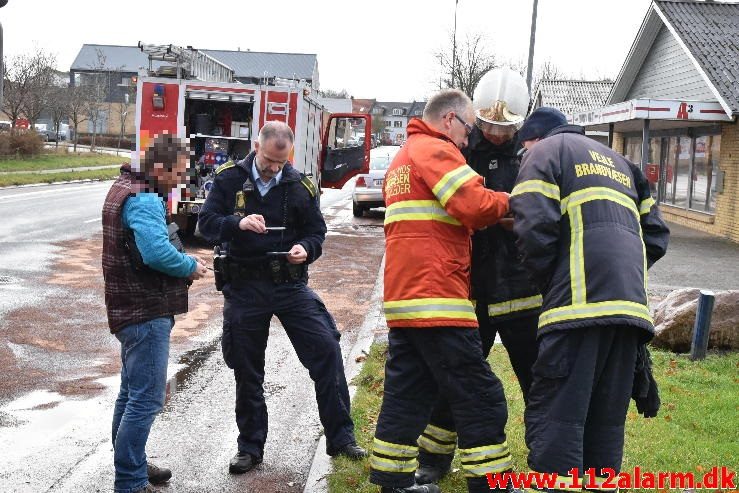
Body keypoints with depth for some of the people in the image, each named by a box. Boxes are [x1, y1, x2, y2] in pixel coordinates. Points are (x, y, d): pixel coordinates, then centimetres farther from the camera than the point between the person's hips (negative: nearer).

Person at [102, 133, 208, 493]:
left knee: (132, 393, 19)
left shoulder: (128, 188, 13)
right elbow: (157, 252, -32)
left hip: (134, 310, 11)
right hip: (147, 314, -11)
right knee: (146, 400, -6)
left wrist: (182, 263, 1)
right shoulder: (144, 200, -20)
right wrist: (191, 266, -14)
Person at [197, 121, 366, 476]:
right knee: (246, 370, 8)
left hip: (290, 284, 1)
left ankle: (340, 437, 6)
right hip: (244, 286, 0)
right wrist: (238, 224, -26)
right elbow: (206, 222, -6)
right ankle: (250, 446, 25)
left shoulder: (299, 186, 1)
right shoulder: (230, 179, -2)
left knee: (326, 350, -8)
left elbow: (316, 231, 8)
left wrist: (306, 249, -15)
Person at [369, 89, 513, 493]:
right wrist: (510, 202, -1)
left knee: (407, 394, 13)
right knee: (480, 398, -4)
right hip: (436, 297, -10)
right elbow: (476, 207, -18)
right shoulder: (436, 150, -7)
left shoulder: (401, 160, 24)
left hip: (403, 296, 10)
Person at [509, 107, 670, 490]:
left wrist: (549, 286, 6)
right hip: (630, 303, 7)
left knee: (554, 415, -7)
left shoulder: (544, 151, 9)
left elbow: (535, 230, -7)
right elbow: (656, 235, 23)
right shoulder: (618, 161, 30)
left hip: (581, 302, -7)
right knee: (607, 418, 13)